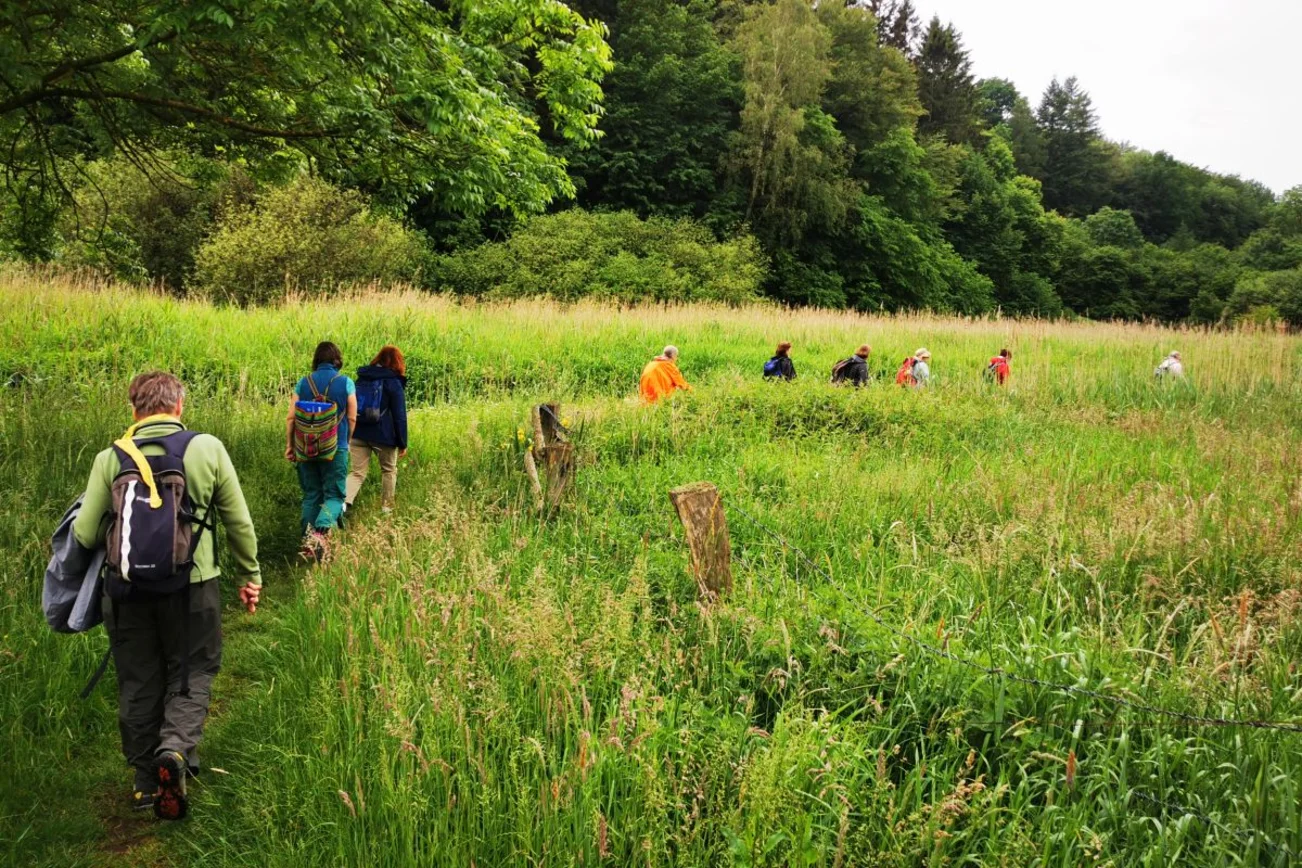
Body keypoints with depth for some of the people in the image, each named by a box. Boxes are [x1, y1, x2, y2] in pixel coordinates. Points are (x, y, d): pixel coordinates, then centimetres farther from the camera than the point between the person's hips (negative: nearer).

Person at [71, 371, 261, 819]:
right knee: (191, 673, 13)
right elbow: (239, 522, 1)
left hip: (127, 590, 2)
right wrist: (250, 575, 14)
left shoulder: (110, 459, -2)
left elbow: (84, 535, -2)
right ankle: (176, 747, -12)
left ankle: (147, 780, 24)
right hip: (192, 586, -2)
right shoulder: (207, 449, -4)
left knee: (138, 682, 15)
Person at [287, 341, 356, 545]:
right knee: (334, 495, 2)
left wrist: (289, 445, 10)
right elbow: (352, 418, -2)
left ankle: (308, 536, 15)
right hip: (336, 449, -2)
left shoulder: (304, 383, 2)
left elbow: (291, 418, 0)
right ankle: (320, 531, -23)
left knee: (311, 495, 14)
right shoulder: (346, 383, -4)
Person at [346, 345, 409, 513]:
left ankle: (344, 500, -20)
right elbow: (400, 416, -6)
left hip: (358, 434, 4)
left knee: (357, 472, 5)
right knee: (389, 470, 17)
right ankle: (386, 507, 20)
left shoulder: (362, 378, 11)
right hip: (383, 436, -3)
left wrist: (349, 434, 23)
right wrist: (402, 443, -1)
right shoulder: (394, 383, -5)